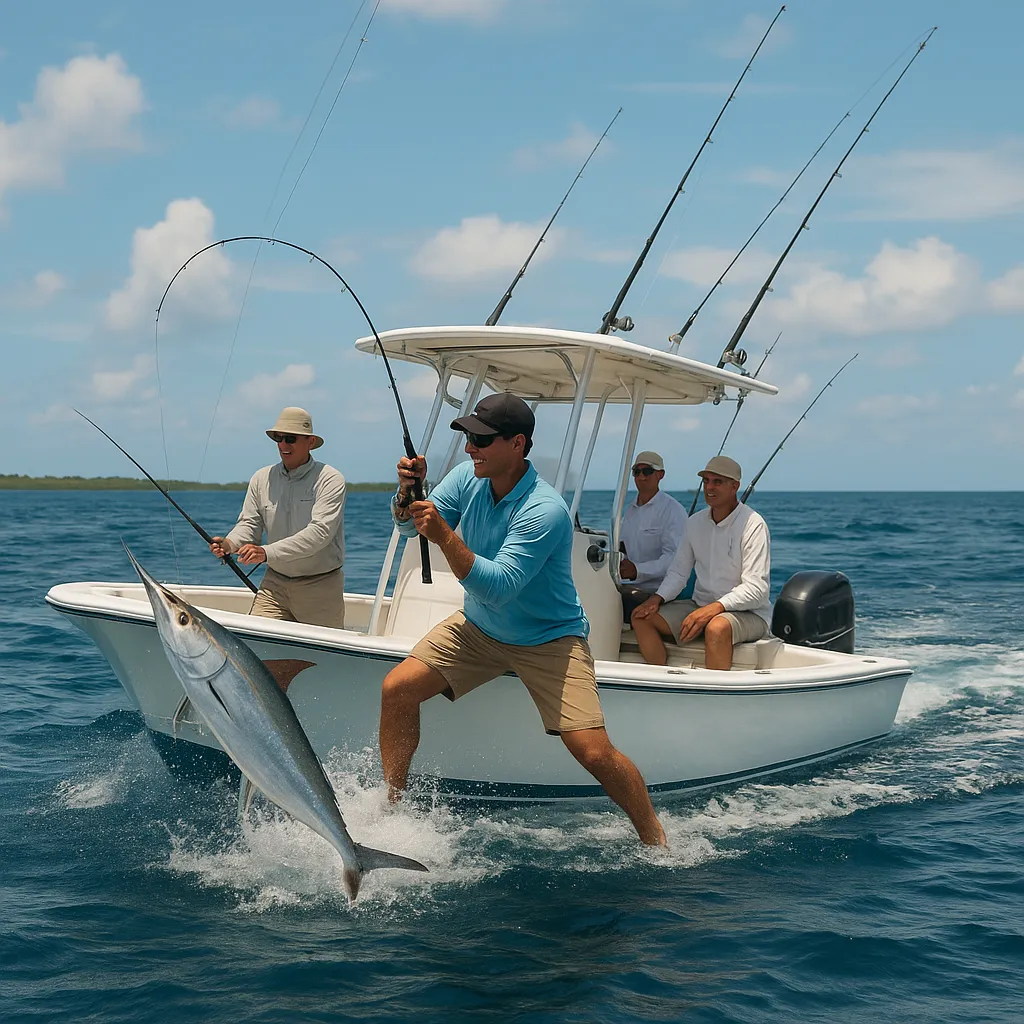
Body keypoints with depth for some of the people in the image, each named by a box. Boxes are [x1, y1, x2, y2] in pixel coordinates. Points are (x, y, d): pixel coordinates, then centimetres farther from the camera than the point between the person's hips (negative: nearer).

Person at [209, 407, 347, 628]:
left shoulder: (330, 480, -11)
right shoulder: (262, 479, 6)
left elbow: (319, 532, -22)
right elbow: (250, 523, 5)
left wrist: (267, 552, -30)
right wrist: (229, 543, -20)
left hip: (320, 586, -3)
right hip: (275, 583, 3)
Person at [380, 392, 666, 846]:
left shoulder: (544, 511, -30)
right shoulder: (468, 478, -9)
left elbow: (497, 588, -35)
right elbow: (409, 526, -6)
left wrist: (444, 536, -44)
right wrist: (409, 491, -27)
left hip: (550, 639, -6)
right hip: (479, 626, 6)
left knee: (595, 752, -15)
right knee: (397, 689, -7)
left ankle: (656, 841, 7)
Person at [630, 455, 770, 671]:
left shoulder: (753, 524, -13)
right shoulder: (696, 522, 8)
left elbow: (756, 588, -19)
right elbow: (678, 572, 14)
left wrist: (715, 608, -31)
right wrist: (657, 599, -6)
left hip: (748, 613, -7)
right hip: (701, 605, 7)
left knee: (717, 627, -40)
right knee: (641, 617, -9)